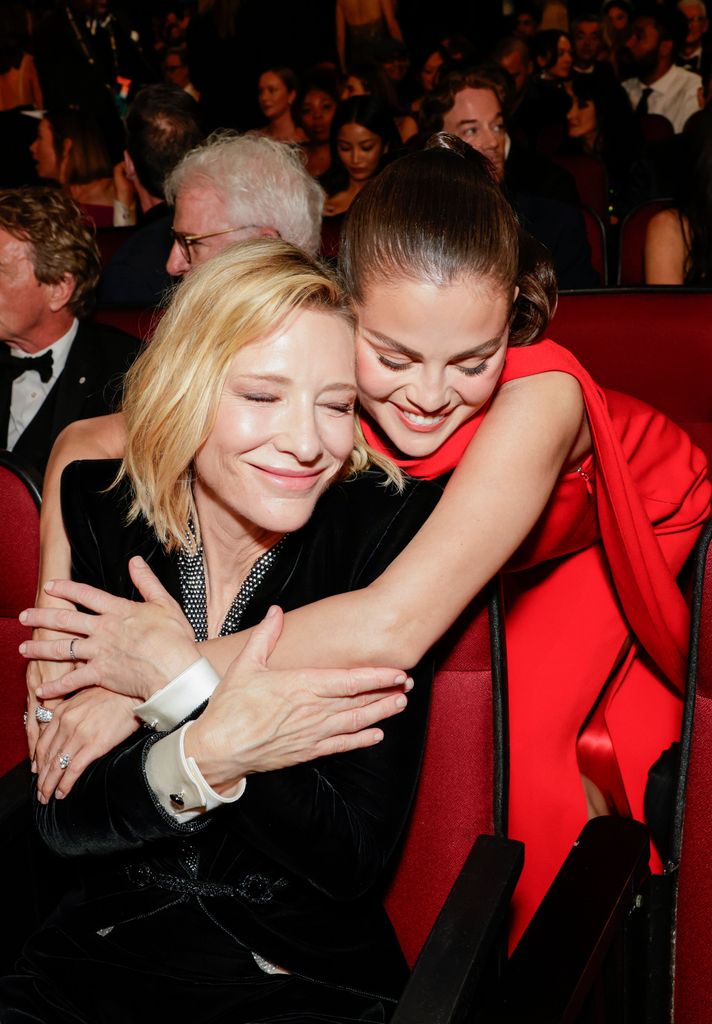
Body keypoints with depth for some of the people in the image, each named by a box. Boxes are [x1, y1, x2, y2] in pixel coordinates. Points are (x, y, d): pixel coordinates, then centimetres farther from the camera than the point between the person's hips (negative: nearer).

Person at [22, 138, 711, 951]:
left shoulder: (539, 392, -44)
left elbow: (394, 627, -52)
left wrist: (180, 666, -44)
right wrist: (77, 657, -41)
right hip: (522, 571, 4)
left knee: (525, 754, -17)